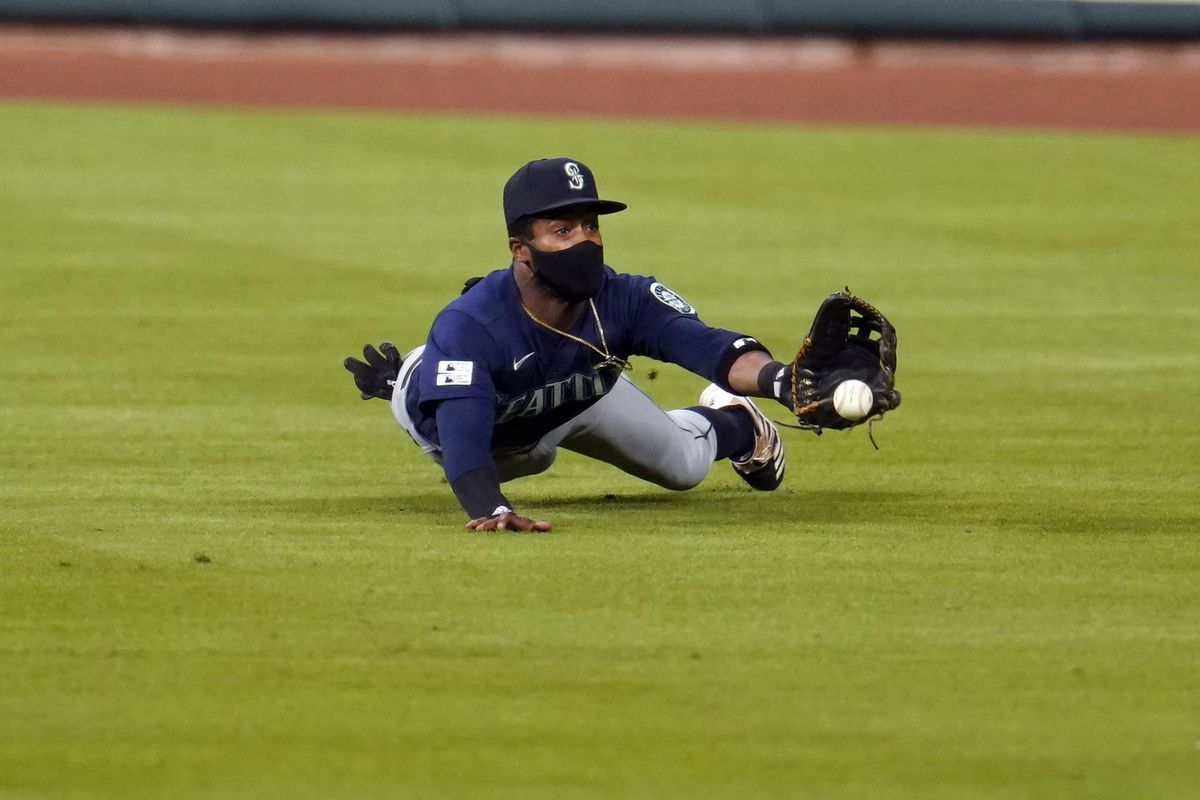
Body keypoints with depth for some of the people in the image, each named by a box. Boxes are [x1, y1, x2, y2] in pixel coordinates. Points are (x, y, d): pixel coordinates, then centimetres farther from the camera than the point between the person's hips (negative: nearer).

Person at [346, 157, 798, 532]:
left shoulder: (625, 301, -39)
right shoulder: (468, 326, -50)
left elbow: (710, 347, -52)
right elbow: (463, 437, -60)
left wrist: (774, 377, -74)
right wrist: (490, 511, -80)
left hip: (581, 396, 0)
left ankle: (736, 425, 47)